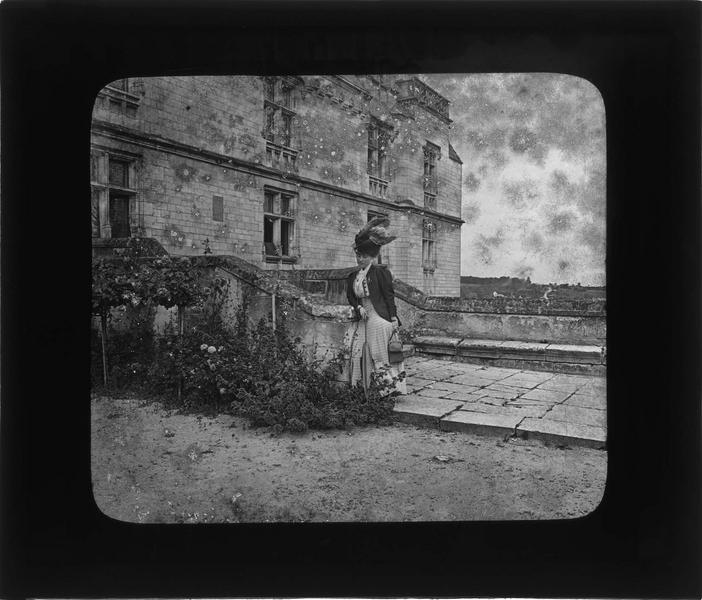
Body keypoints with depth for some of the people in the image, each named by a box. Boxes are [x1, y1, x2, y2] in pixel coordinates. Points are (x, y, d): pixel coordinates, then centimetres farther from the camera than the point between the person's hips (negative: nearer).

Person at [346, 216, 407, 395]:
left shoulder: (381, 272, -4)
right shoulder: (353, 276, 15)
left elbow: (389, 295, -7)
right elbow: (350, 296, 17)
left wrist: (393, 319, -12)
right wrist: (358, 307, -4)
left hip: (380, 318, -6)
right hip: (364, 319, 6)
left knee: (380, 354, -5)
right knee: (358, 353, 1)